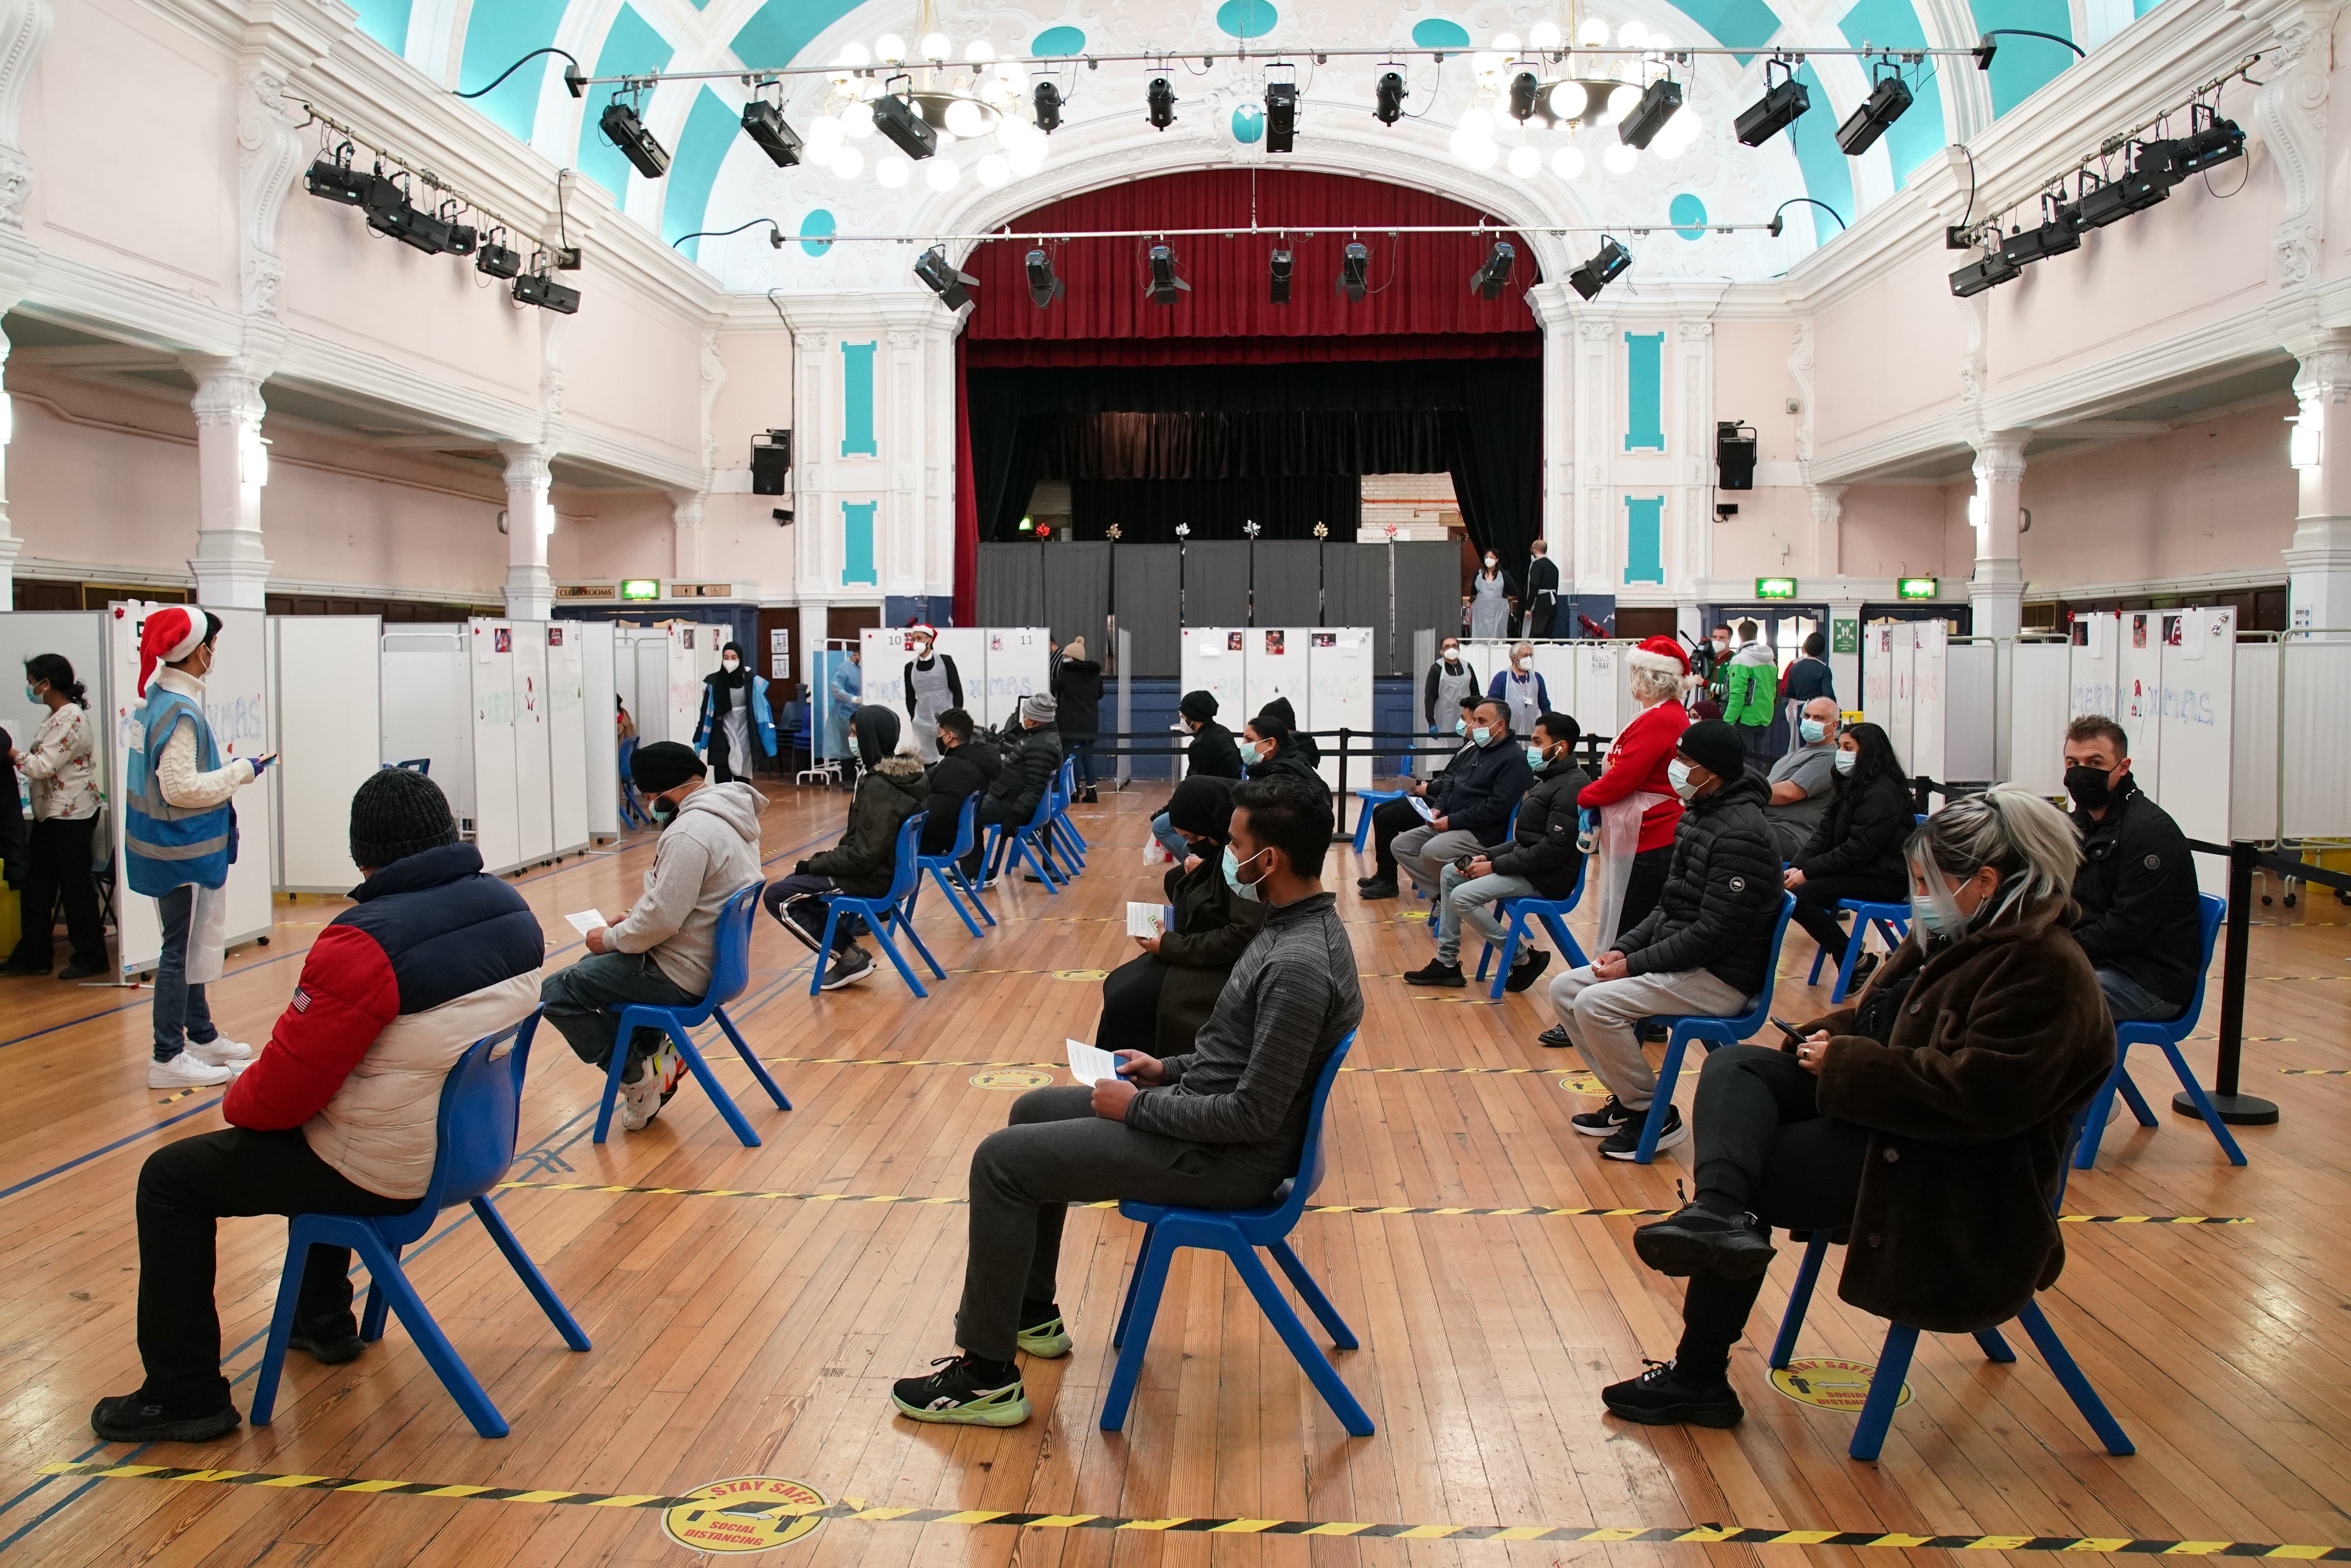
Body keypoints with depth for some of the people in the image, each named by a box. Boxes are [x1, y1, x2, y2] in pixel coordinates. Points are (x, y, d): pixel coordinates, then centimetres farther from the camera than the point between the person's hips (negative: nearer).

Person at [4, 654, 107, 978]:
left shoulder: (70, 719, -18)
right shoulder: (57, 716, 13)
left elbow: (42, 766, -19)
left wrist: (11, 754, -7)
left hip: (72, 815, -10)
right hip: (50, 814, 10)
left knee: (75, 885, -1)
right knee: (35, 884, 11)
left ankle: (90, 957, 10)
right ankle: (34, 955, 18)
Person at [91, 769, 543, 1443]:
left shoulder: (365, 943, -26)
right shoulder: (511, 910, -3)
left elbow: (284, 1089, -19)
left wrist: (238, 1101, 4)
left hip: (390, 1174, -8)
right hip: (474, 1144, 8)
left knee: (170, 1180, 9)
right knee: (321, 1134, 37)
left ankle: (185, 1397, 15)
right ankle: (324, 1320, 46)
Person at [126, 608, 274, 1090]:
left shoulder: (155, 699, 9)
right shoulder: (179, 711, -21)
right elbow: (182, 788, -25)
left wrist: (226, 773, 10)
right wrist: (239, 772, -15)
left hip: (172, 846, 10)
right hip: (183, 851, -10)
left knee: (192, 945, 20)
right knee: (182, 951, -2)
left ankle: (201, 1036, 32)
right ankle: (168, 1059, 4)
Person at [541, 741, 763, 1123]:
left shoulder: (689, 833, -25)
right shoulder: (731, 815, 7)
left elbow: (662, 918, -26)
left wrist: (611, 938, -9)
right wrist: (635, 919, 10)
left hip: (683, 975, -10)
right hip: (713, 958, 11)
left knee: (555, 994, -6)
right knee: (592, 966, 28)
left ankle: (638, 1077, 2)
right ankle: (654, 1052, 18)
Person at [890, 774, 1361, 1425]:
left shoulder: (1300, 967, -28)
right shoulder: (1299, 923, 4)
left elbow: (1254, 1115, -26)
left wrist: (1137, 1107, -16)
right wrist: (1168, 1069, 10)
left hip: (1226, 1156, -10)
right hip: (1205, 1108, 11)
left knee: (1001, 1160, -10)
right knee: (1033, 1111, 21)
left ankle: (987, 1378, 2)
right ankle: (1031, 1313, 32)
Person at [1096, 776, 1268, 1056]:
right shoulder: (1219, 849, 5)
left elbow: (1242, 937, -26)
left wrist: (1171, 946, -19)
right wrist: (1193, 876, -3)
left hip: (1225, 968, -10)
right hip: (1197, 948, 10)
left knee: (1126, 1001, -15)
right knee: (1117, 985, 4)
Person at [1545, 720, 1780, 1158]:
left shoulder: (1740, 834, -21)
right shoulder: (1698, 816, 10)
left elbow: (1714, 933, -24)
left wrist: (1634, 966, -19)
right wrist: (1624, 948, 2)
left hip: (1721, 978, -10)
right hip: (1681, 958, 10)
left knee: (1595, 1003, -24)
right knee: (1564, 990, 3)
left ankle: (1656, 1116, -7)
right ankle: (1627, 1099, 11)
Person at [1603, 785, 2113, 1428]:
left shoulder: (2045, 971, -19)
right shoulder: (1955, 935, 11)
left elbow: (1976, 1092, -28)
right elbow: (1881, 1017, 21)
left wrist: (1845, 1064, -21)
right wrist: (1830, 1039, -2)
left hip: (1955, 1176, -10)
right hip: (1882, 1116, 10)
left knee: (1748, 1178, -13)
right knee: (1733, 1066, -6)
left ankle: (1699, 1378, -2)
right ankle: (1719, 1213, -30)